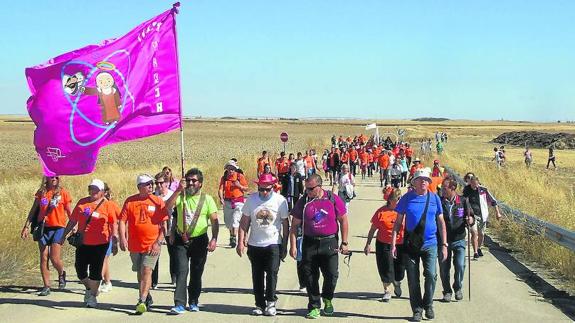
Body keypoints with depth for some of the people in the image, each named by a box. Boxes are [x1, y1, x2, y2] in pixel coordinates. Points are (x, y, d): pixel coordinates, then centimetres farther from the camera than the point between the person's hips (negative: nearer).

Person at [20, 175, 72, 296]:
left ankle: (61, 274, 23)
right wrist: (26, 226, 5)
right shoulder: (41, 192, 7)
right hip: (43, 228, 3)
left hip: (58, 228, -3)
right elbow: (33, 210, 10)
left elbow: (69, 211, 5)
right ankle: (46, 286, 9)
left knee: (54, 258, -9)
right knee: (43, 258, 2)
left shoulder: (63, 192, 1)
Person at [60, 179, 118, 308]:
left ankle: (92, 296, 15)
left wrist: (115, 242, -7)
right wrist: (64, 235, 15)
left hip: (100, 244, -3)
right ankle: (89, 288, 32)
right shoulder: (82, 203, 7)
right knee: (80, 268, 6)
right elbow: (73, 221, 14)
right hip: (83, 243, 3)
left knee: (95, 270, 1)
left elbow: (114, 225, -2)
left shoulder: (108, 205, -2)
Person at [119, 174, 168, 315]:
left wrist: (158, 242, -10)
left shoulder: (158, 201, -2)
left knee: (147, 271, -14)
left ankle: (142, 301, -15)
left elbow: (164, 224, -2)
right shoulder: (130, 201, 2)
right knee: (140, 273, 15)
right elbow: (122, 220, 1)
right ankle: (147, 298, 34)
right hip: (135, 244, 3)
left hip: (152, 244, -3)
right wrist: (122, 238, -12)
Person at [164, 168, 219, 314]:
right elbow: (167, 206, -15)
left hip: (200, 240, 0)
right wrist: (178, 190, -20)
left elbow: (215, 221, -3)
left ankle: (193, 302, 23)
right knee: (181, 271, -10)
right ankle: (180, 304, -12)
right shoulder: (180, 196, 2)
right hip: (181, 240, 0)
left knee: (196, 273, 10)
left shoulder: (207, 199, -1)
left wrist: (214, 239, -14)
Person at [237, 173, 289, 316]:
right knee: (257, 276, 7)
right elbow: (244, 222, 4)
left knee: (272, 273, -9)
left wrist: (284, 245, -1)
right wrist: (241, 242, -2)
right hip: (254, 244, 2)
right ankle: (260, 304, 17)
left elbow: (285, 224, 0)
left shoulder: (280, 200, -5)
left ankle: (270, 302, 5)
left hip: (273, 244, -2)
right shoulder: (251, 200, 0)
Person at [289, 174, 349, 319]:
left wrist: (344, 243, 1)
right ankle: (314, 307, 16)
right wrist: (293, 245, -1)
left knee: (332, 275, -3)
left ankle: (327, 299, 26)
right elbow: (295, 226, 5)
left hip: (329, 243, -1)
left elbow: (343, 220, 4)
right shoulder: (303, 202, 1)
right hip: (309, 243, 1)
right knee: (310, 277, 3)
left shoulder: (333, 199, -3)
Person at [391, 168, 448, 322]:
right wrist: (393, 243, -2)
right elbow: (398, 222, 5)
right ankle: (417, 310, 16)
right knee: (413, 279, 3)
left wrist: (444, 244, 6)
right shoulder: (407, 198, 2)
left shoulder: (434, 198, 5)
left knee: (431, 274, -13)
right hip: (410, 244, 0)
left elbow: (441, 222, 10)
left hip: (430, 244, 0)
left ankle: (428, 305, 8)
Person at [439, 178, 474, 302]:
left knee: (460, 266, -11)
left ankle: (458, 288, 14)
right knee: (444, 268, 2)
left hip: (458, 240, -1)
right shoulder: (439, 202, 1)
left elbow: (470, 216, 6)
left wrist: (470, 220, -17)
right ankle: (447, 291, 20)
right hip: (443, 240, 1)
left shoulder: (463, 201, 0)